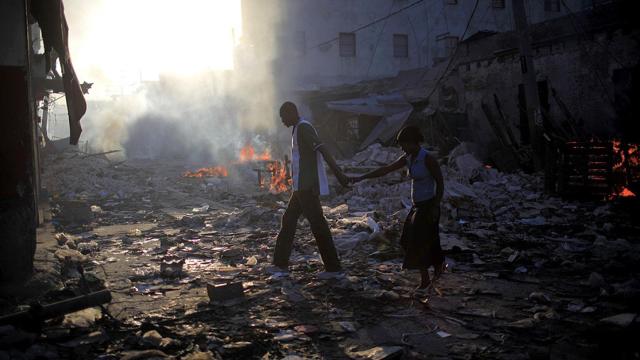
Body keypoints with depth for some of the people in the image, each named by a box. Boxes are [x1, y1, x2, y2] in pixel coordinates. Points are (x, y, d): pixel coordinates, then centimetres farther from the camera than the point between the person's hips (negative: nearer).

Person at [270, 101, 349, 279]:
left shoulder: (303, 128, -13)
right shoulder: (299, 129, 19)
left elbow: (322, 150, -23)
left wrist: (338, 174, -31)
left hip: (307, 186, -11)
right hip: (302, 186, 11)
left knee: (317, 224, -6)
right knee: (288, 220, 15)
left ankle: (333, 267, 0)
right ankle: (281, 263, 23)